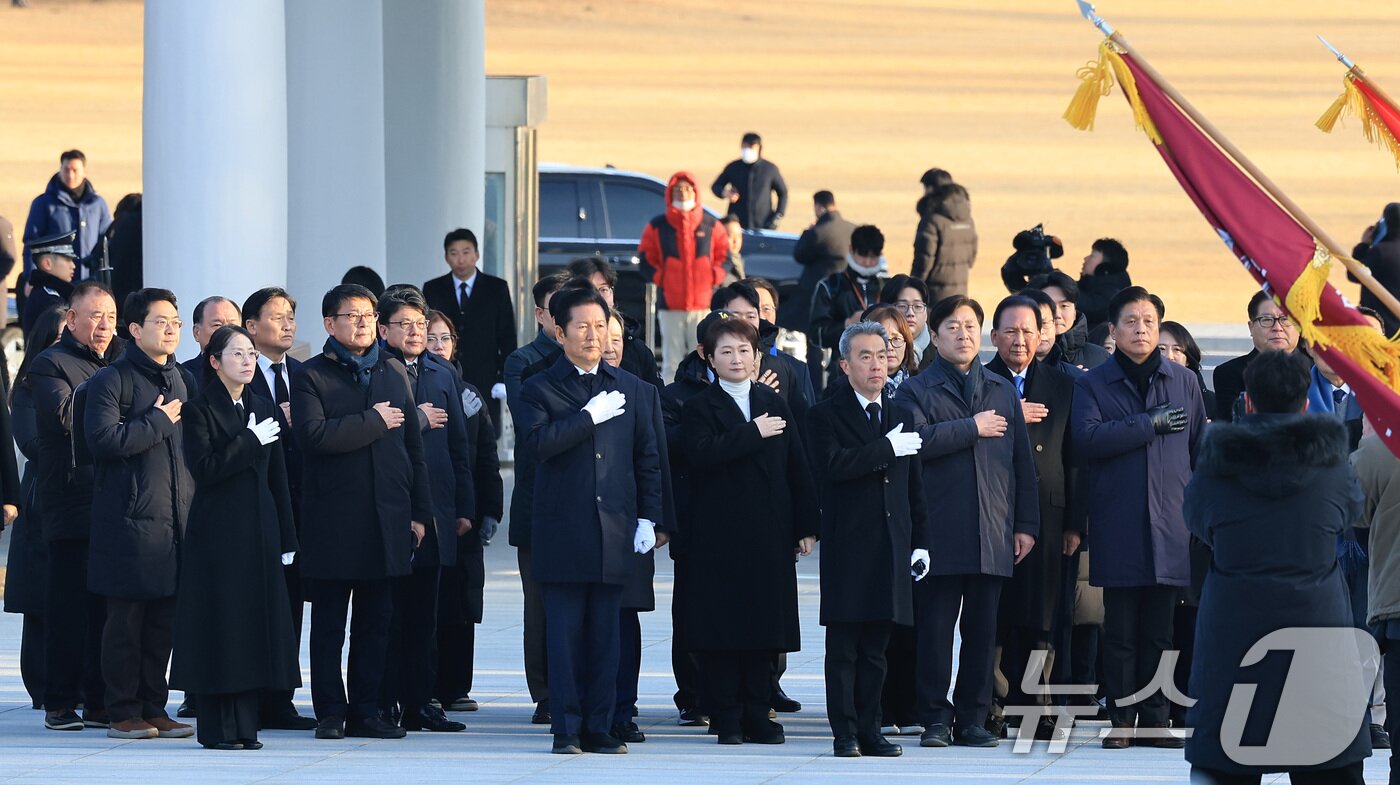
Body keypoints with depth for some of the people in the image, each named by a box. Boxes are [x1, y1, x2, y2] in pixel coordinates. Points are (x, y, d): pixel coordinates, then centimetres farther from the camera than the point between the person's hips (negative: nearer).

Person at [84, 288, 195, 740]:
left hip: (175, 516, 7)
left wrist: (192, 504, 15)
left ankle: (154, 708, 14)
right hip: (130, 518, -7)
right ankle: (124, 714, 1)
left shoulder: (178, 379, 17)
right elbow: (103, 439, -19)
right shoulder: (112, 380, -6)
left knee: (163, 619, 8)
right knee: (126, 618, -4)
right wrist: (158, 422, -12)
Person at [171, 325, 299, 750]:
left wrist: (286, 539, 10)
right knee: (220, 624, -5)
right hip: (216, 534, -6)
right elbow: (204, 469, -16)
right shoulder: (200, 410, -4)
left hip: (259, 532, 6)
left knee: (256, 619, 3)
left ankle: (245, 725, 8)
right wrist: (250, 440, -16)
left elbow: (278, 477, 14)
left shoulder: (264, 409, 14)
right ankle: (217, 727, 0)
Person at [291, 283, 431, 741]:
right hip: (333, 522, -4)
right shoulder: (312, 376, -1)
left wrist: (419, 511, 9)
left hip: (388, 516, 4)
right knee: (329, 625, 1)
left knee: (376, 623, 6)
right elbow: (314, 434, -18)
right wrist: (374, 422, -13)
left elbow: (413, 445, 15)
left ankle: (365, 711, 11)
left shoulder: (394, 373, 14)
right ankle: (331, 713, 6)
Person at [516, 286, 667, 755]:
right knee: (565, 636, -1)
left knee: (605, 636, 4)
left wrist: (649, 518, 4)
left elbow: (648, 458, 12)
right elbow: (540, 440, -16)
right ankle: (567, 729, 3)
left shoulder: (633, 390, 13)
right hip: (562, 532, -2)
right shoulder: (540, 389, 3)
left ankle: (600, 728, 8)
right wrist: (591, 415, -13)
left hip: (614, 532, 2)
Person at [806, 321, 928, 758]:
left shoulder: (903, 418, 17)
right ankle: (845, 733, 1)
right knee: (844, 647, -3)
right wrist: (887, 449, -14)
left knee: (875, 648, 7)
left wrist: (920, 541, 11)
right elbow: (832, 464, -18)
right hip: (848, 549, -4)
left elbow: (915, 487, 18)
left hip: (892, 547, 4)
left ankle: (869, 730, 10)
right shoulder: (826, 416, 0)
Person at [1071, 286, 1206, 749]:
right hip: (1117, 527, -2)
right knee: (1120, 629, 0)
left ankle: (1153, 718, 7)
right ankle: (1121, 719, 4)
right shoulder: (1093, 384, 5)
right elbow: (1087, 437, -12)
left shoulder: (1185, 382, 13)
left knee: (1159, 630, 3)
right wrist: (1152, 424, -11)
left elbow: (1201, 448, 15)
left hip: (1170, 524, 2)